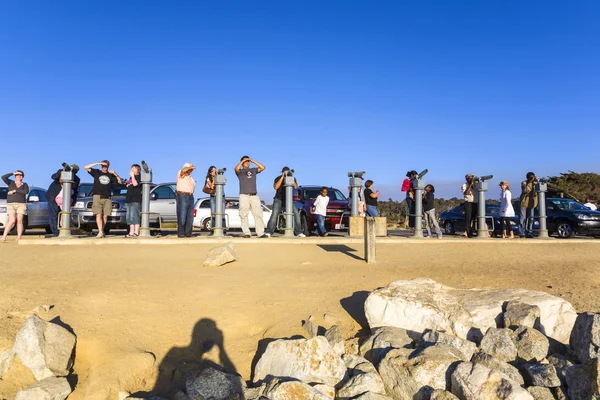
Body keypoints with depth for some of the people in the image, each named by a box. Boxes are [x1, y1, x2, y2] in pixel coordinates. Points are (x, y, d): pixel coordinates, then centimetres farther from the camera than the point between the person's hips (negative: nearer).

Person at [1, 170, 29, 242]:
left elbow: (26, 191, -13)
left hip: (21, 204, 1)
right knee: (12, 221, -14)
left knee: (19, 221, -5)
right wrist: (13, 173, -6)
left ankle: (19, 238, -4)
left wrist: (14, 191, -14)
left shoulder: (25, 185, 8)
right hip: (11, 204, -1)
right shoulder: (11, 183, 9)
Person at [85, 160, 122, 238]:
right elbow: (86, 167, 5)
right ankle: (100, 232, -21)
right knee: (99, 215, -12)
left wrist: (115, 174, 1)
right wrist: (98, 163, -1)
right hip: (97, 197, -2)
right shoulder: (96, 172, 14)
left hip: (107, 198, 2)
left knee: (105, 216, -2)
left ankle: (102, 231, 9)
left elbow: (120, 181, 16)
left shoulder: (110, 175, 17)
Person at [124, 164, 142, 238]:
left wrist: (132, 176, -12)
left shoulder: (139, 176, -2)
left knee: (134, 216, -14)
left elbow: (135, 184, -19)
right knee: (129, 217, 7)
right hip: (129, 200, 9)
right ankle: (131, 232, 9)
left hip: (136, 200, -9)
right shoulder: (131, 178, 25)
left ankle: (136, 232, -14)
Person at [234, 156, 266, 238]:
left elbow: (262, 167, 7)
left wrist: (253, 161, 9)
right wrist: (242, 160, 0)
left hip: (254, 196, 3)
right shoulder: (240, 171, 12)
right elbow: (236, 169, -11)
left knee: (258, 214, -6)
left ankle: (260, 233, -8)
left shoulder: (253, 170, 21)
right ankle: (246, 233, -3)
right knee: (244, 215, -6)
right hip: (244, 195, -2)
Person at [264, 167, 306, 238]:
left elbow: (296, 187, -14)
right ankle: (269, 232, -21)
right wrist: (282, 177, -23)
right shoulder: (278, 178, -3)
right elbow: (275, 187, -21)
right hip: (278, 199, -2)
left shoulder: (293, 178, 3)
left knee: (296, 213, -14)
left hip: (289, 199, 2)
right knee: (274, 214, -20)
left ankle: (298, 232, -9)